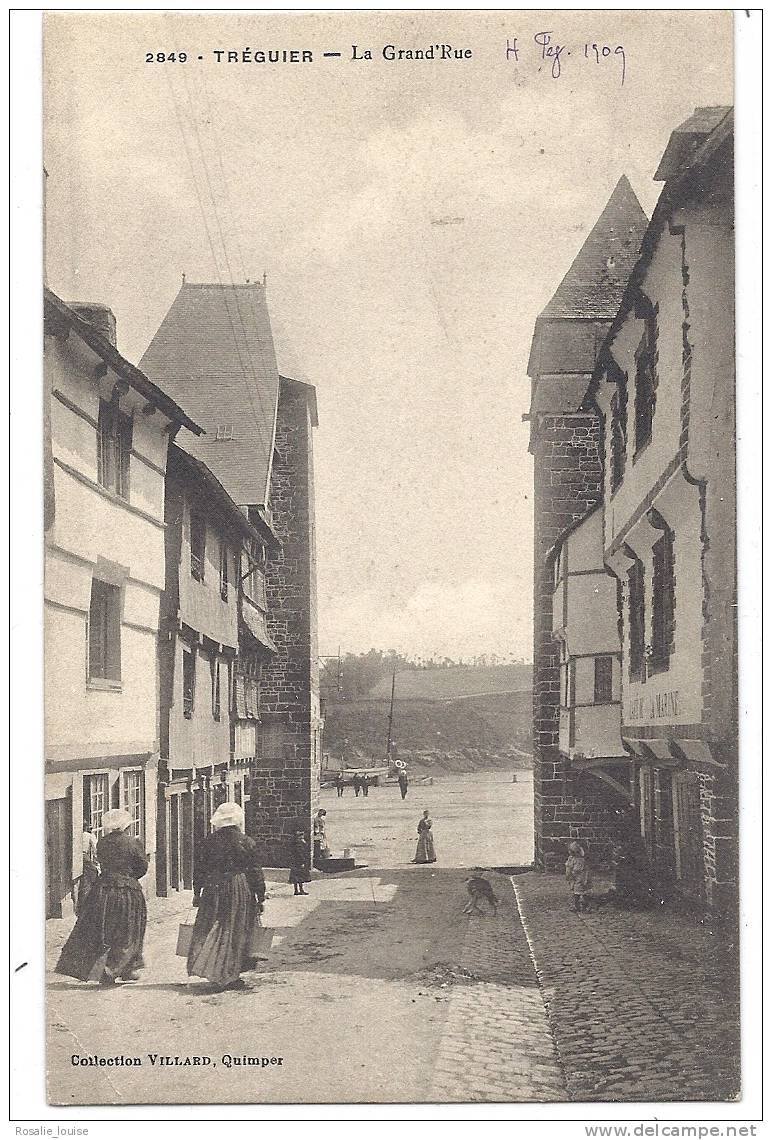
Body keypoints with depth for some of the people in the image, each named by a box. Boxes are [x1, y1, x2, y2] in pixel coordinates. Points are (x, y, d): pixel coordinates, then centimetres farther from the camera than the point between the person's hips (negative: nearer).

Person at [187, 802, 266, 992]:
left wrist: (197, 893, 14)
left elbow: (199, 870, 4)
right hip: (241, 891, -1)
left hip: (213, 891, 1)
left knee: (211, 930, 9)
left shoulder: (208, 843, 0)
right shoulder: (247, 843, -4)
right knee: (236, 932, 7)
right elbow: (256, 873, -2)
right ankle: (230, 976, 9)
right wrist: (260, 898, 5)